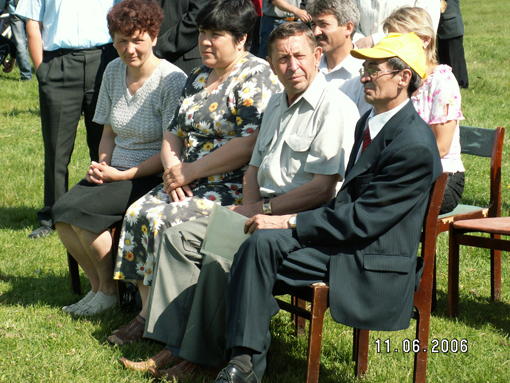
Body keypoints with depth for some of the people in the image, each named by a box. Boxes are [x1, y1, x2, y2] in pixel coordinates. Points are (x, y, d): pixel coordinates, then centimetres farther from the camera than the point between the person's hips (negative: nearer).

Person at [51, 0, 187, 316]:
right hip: (116, 171, 7)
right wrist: (102, 166, 0)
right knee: (62, 213, -17)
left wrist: (123, 175, -17)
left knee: (79, 212, -23)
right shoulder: (114, 71, 9)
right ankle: (97, 287, 2)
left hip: (152, 176, -7)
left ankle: (109, 290, -2)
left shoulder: (172, 80, -13)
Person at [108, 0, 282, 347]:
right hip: (189, 184, 9)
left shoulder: (256, 78, -10)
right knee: (138, 213, -11)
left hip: (234, 188, -9)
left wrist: (191, 171, -17)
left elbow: (248, 146, -21)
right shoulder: (199, 77, 17)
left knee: (164, 220, -24)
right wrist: (172, 169, -3)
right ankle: (147, 313, -7)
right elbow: (174, 133, 20)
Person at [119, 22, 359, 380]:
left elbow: (323, 189, -20)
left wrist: (263, 210, -15)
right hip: (266, 211, 10)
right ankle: (173, 345, -5)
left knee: (221, 258, -28)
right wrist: (250, 207, 3)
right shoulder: (276, 104, 18)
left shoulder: (335, 107, -13)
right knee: (180, 236, -1)